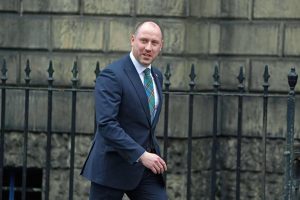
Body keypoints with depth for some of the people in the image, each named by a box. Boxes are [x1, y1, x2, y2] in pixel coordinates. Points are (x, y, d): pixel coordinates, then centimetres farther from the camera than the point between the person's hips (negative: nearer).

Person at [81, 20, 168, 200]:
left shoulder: (157, 76, 12)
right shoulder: (112, 75, -14)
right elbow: (106, 124, -24)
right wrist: (141, 155, -28)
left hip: (146, 166, 7)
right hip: (113, 165, -7)